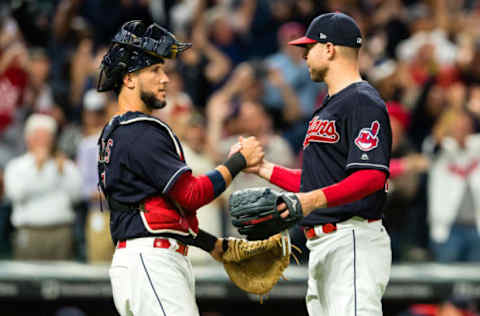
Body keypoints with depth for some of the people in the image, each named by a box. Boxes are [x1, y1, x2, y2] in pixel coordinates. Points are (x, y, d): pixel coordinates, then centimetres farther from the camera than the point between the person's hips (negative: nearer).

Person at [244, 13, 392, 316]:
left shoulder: (363, 102, -10)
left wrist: (316, 199, -33)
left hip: (354, 243, -11)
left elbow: (372, 177, -22)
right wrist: (263, 168, 26)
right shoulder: (329, 106, 23)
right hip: (323, 245, 11)